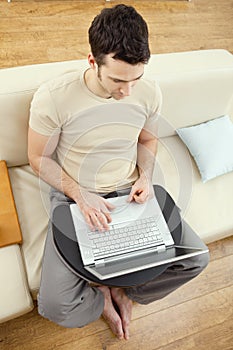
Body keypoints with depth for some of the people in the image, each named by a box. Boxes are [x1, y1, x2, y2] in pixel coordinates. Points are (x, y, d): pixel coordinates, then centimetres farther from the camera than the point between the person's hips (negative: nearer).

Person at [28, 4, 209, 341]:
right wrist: (81, 195, -21)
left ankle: (120, 286, 15)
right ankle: (101, 298, 19)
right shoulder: (53, 97, -21)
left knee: (196, 260, -5)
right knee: (56, 306, -17)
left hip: (130, 193, 4)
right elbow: (39, 158, -8)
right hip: (73, 195, -3)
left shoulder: (149, 93, -9)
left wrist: (145, 177, -9)